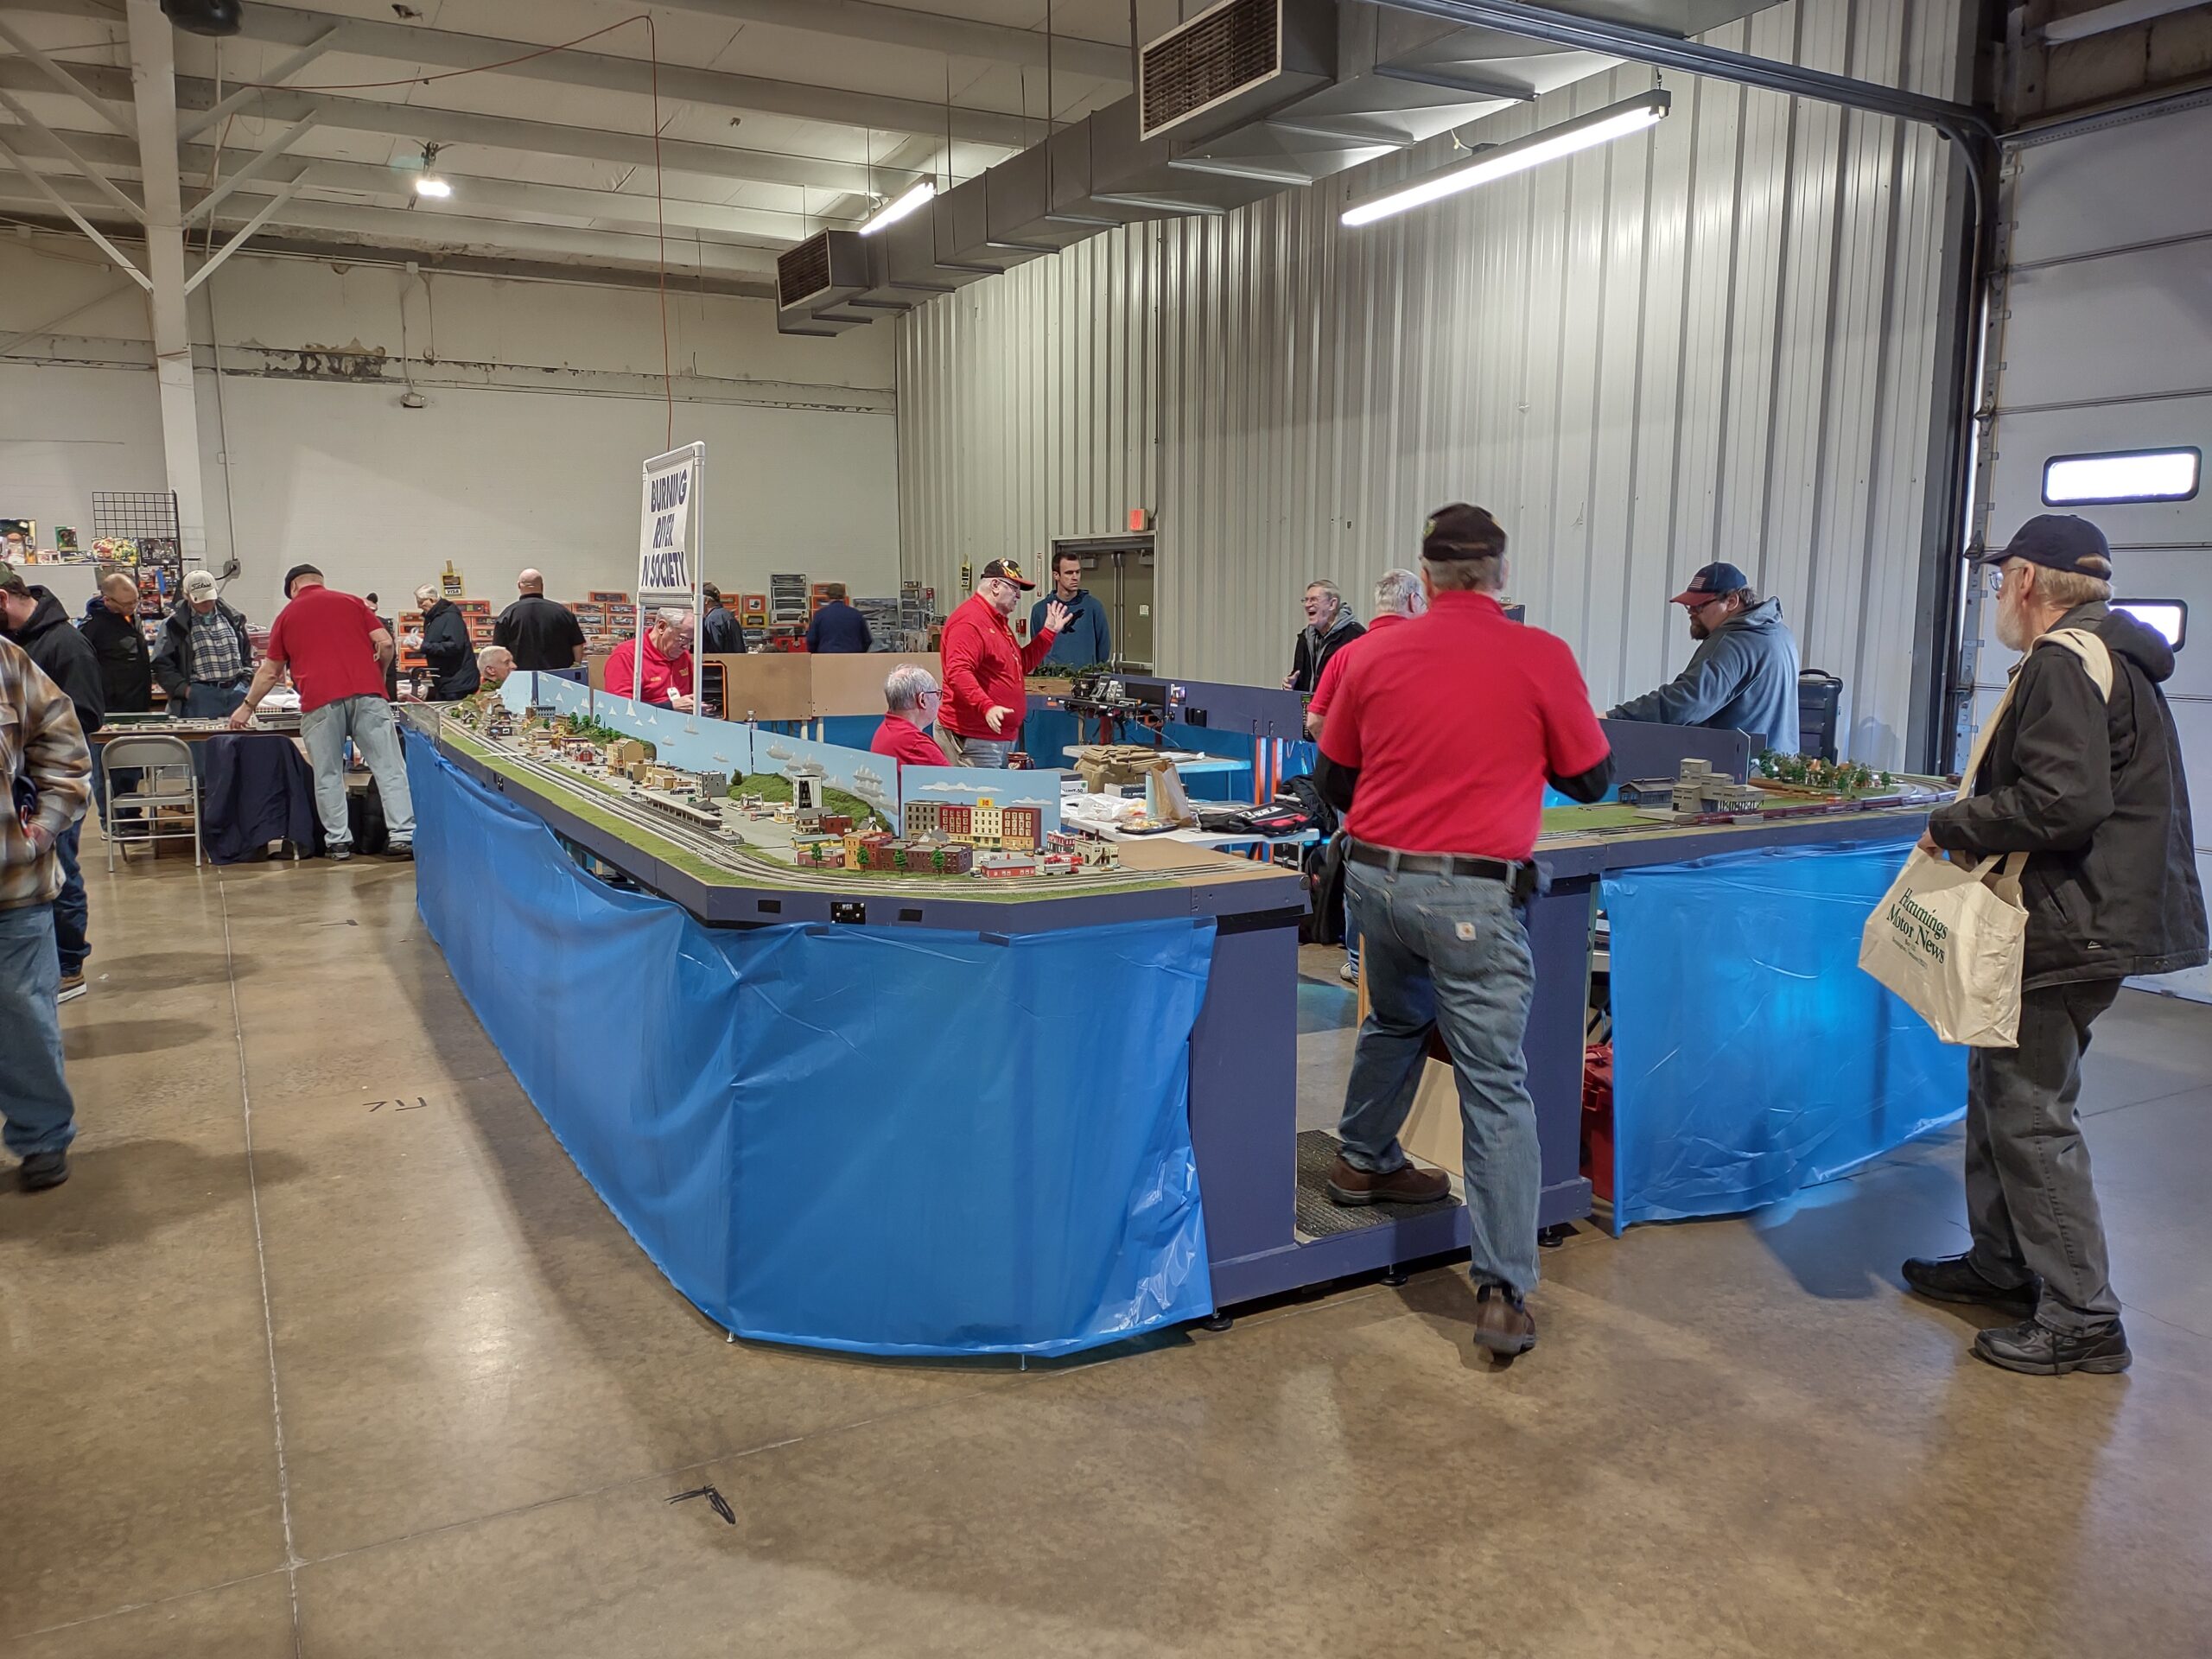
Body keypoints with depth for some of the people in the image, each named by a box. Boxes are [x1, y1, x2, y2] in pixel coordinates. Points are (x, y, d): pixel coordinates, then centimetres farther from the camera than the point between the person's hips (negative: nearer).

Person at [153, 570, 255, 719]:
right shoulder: (175, 624, 0)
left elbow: (246, 651, 23)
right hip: (200, 696, -4)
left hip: (236, 691, 4)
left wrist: (245, 680, 11)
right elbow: (161, 663, -2)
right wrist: (184, 689, -10)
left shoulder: (231, 617, 13)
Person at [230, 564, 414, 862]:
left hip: (320, 701, 0)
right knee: (388, 766, -1)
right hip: (367, 693, 0)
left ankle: (338, 840, 10)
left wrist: (248, 707, 36)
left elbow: (269, 672, 23)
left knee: (328, 775, 9)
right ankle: (403, 835, -8)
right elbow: (385, 643, 6)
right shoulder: (351, 602, 17)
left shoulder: (287, 615, 19)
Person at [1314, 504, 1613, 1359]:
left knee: (1395, 1019, 30)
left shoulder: (1377, 656, 5)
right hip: (1473, 893, -4)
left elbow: (1332, 782, 14)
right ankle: (1502, 1293, -1)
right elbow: (1591, 780, 5)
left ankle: (1365, 1161, 47)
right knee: (1496, 1086, -1)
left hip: (1374, 874, 5)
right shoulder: (1541, 657, -6)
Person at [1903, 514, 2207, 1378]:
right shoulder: (2111, 657, 17)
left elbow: (2062, 803, -28)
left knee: (2030, 1115, -5)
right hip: (2090, 915, 11)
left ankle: (2082, 1319, 4)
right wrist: (1980, 818, 12)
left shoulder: (2062, 666, -18)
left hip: (2066, 929, -11)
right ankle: (2003, 1265, 31)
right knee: (2002, 1094, 19)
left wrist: (1954, 826, -14)